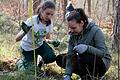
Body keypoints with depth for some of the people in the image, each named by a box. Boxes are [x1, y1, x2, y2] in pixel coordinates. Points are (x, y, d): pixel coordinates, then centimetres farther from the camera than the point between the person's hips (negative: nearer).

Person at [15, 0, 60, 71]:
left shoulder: (49, 22, -15)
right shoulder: (32, 20, -31)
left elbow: (48, 39, -2)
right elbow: (17, 39, -34)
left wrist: (52, 42, -26)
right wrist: (24, 32, -55)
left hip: (40, 44, 4)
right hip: (28, 47, -4)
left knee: (51, 57, -23)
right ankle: (21, 62, 27)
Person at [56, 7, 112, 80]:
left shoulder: (96, 31, -22)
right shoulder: (73, 34, -5)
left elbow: (103, 52, -29)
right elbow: (70, 55, -10)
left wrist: (87, 48, -45)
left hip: (102, 63, -7)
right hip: (84, 60, 7)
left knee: (83, 56, -36)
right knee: (60, 59, -3)